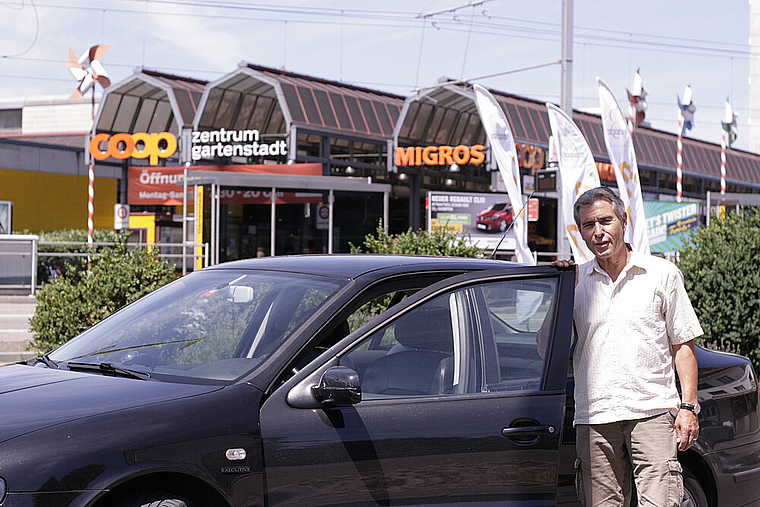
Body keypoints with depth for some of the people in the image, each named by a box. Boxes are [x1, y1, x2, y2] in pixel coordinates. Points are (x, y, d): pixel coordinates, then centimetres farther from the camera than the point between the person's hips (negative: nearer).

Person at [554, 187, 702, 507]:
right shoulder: (577, 280, 13)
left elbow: (683, 345, 9)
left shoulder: (662, 274, 9)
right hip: (594, 418, 2)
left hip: (652, 412, -2)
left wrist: (688, 406, 0)